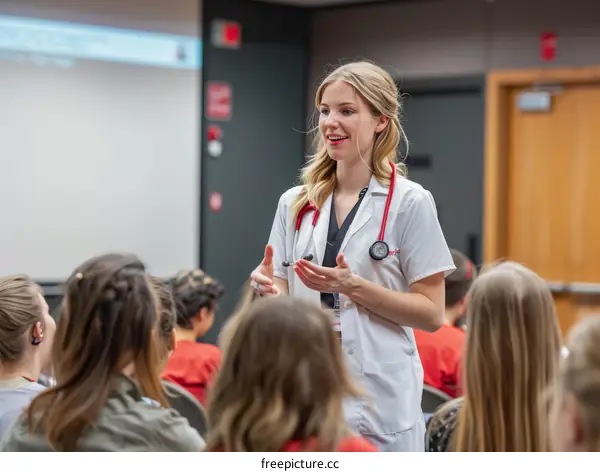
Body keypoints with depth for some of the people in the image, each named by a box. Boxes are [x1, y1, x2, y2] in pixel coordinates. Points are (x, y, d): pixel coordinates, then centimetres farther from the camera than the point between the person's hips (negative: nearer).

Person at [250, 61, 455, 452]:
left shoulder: (410, 202, -5)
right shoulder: (295, 204, 7)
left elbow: (431, 313, -7)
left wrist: (354, 287, -18)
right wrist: (269, 289, -10)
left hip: (381, 402, -4)